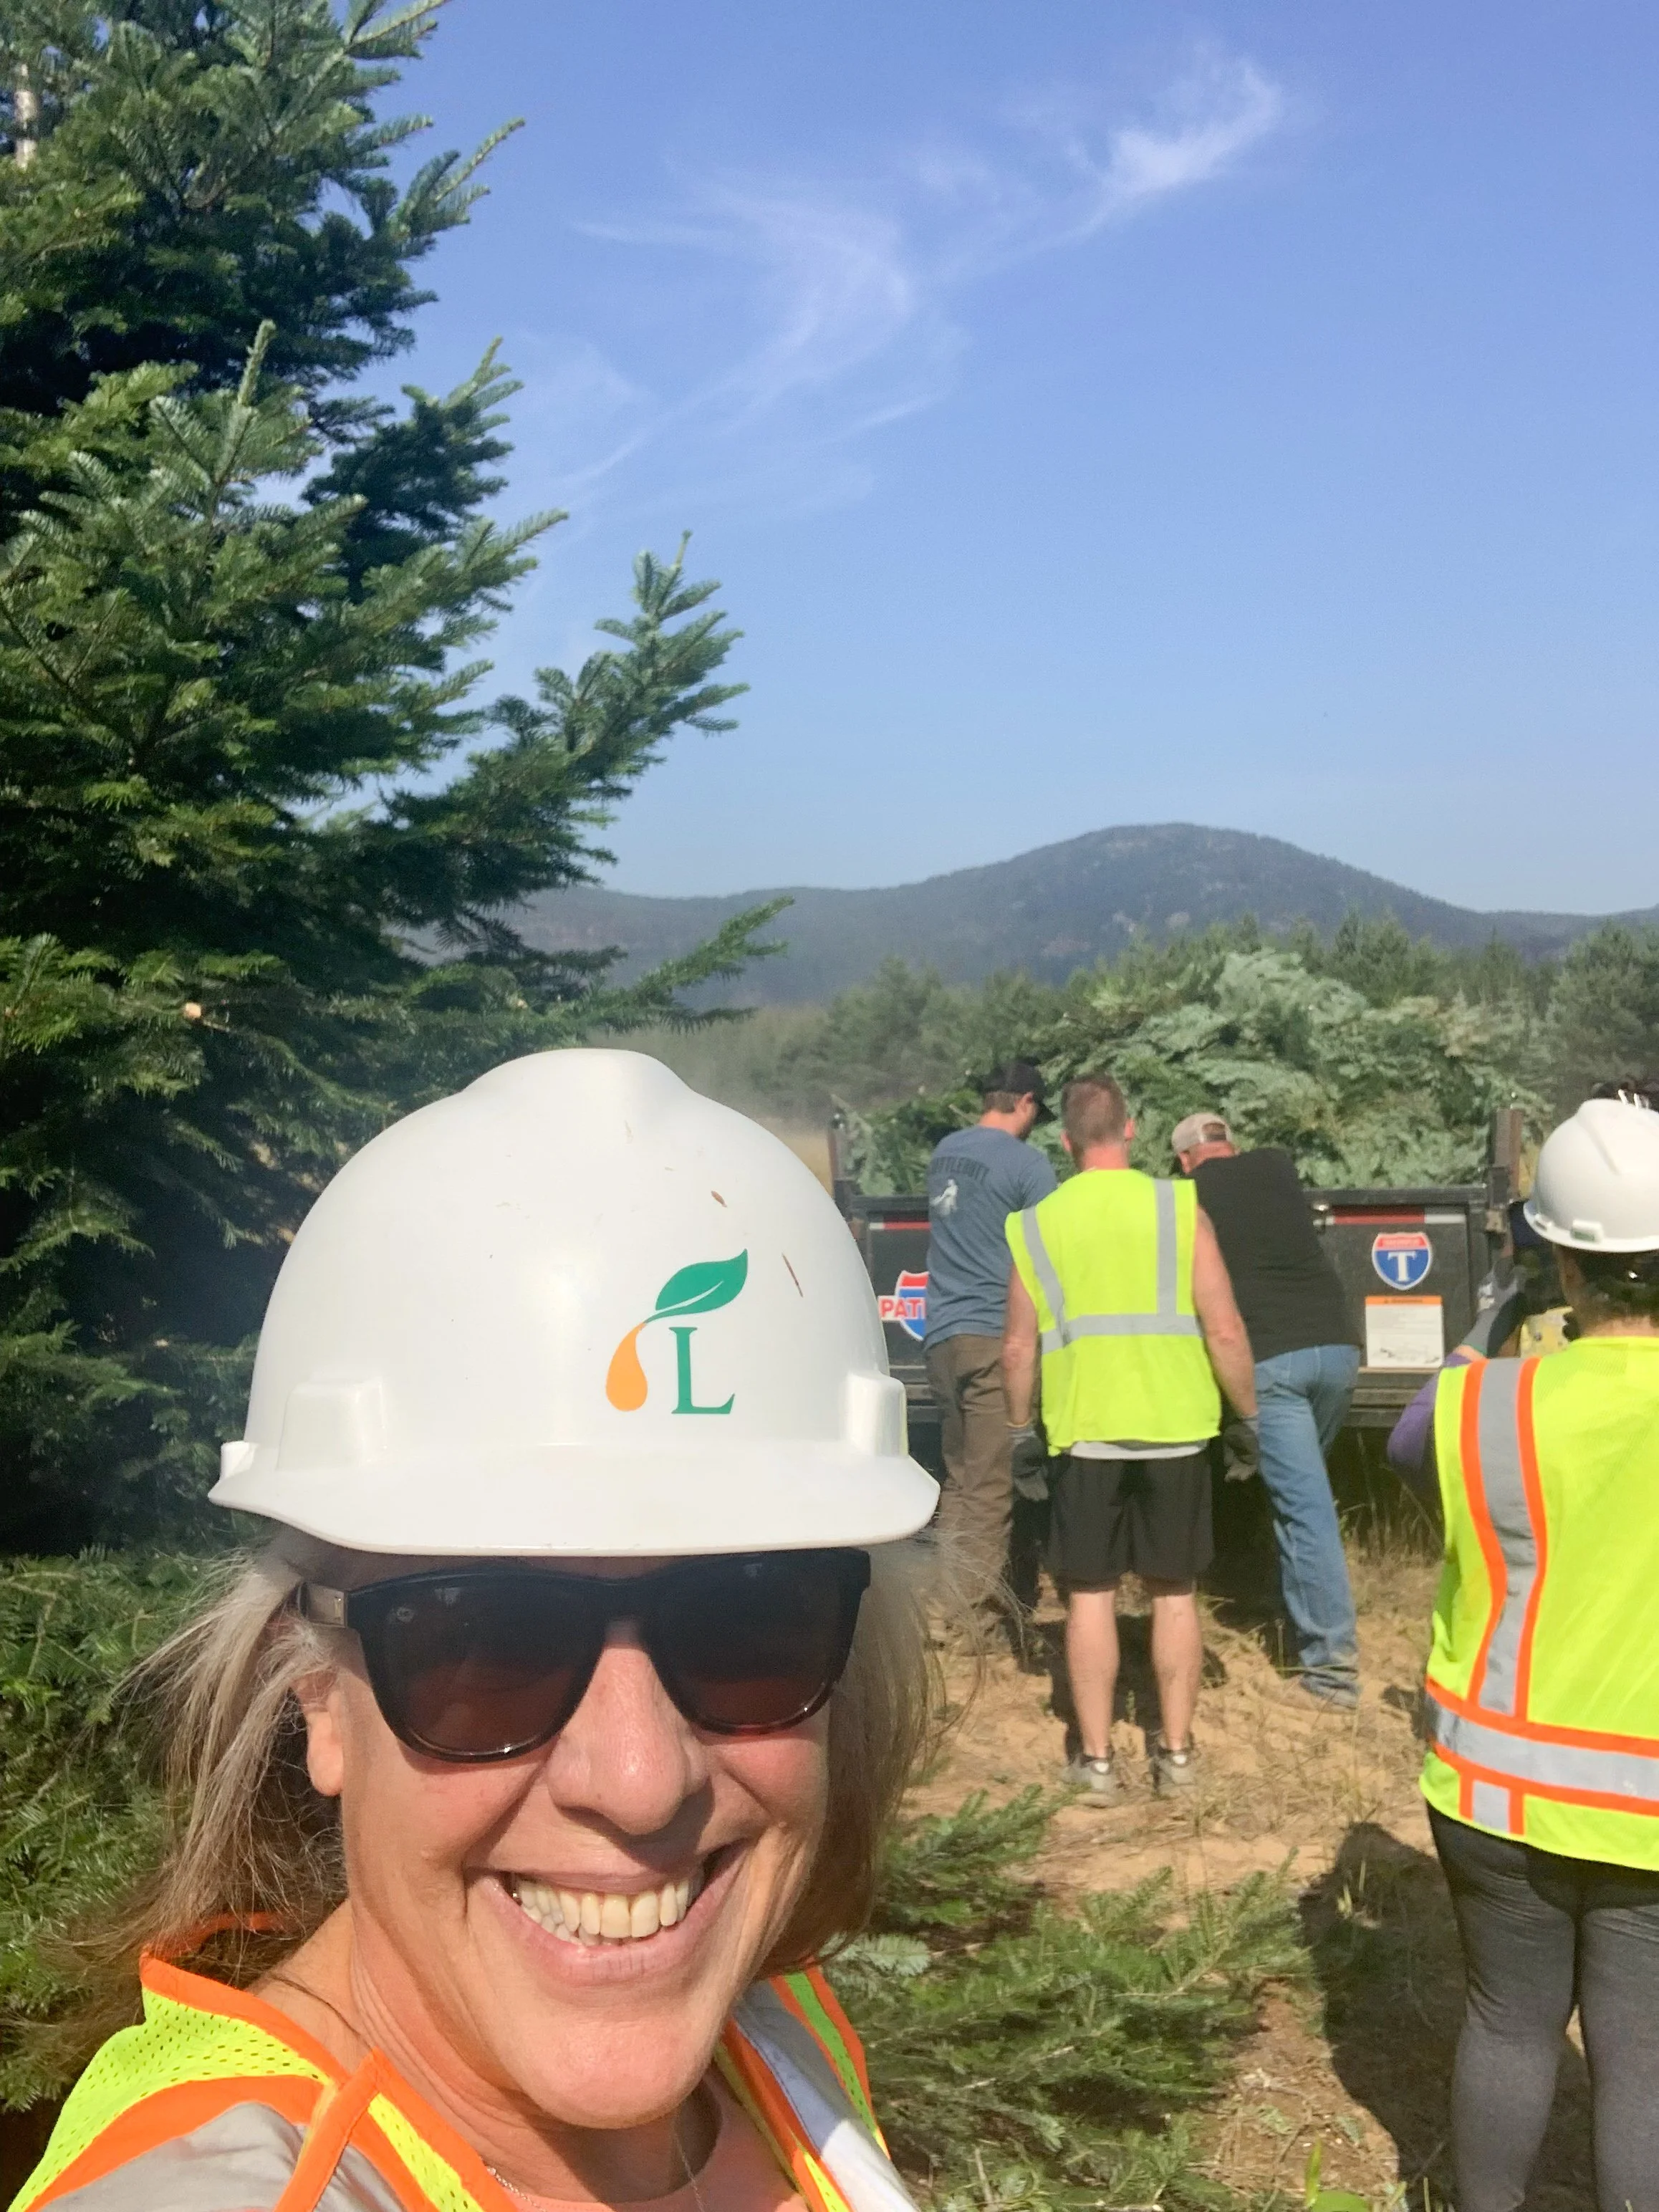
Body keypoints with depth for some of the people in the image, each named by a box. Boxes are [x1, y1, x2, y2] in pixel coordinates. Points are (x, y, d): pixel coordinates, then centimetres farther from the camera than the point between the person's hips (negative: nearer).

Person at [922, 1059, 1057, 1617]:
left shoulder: (944, 1152, 14)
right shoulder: (1027, 1163, -8)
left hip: (942, 1332, 7)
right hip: (994, 1335, -7)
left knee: (959, 1477, 14)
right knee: (989, 1486, -4)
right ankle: (975, 1602, -5)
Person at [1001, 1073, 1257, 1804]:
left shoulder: (1034, 1225, 0)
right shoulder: (1179, 1208, -5)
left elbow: (1018, 1349, 2)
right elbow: (1224, 1331, -8)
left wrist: (1020, 1428, 17)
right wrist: (1250, 1414, 6)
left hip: (1085, 1432, 0)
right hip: (1175, 1428, 0)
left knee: (1090, 1596, 10)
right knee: (1174, 1593, 12)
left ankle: (1097, 1760, 13)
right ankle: (1175, 1752, 19)